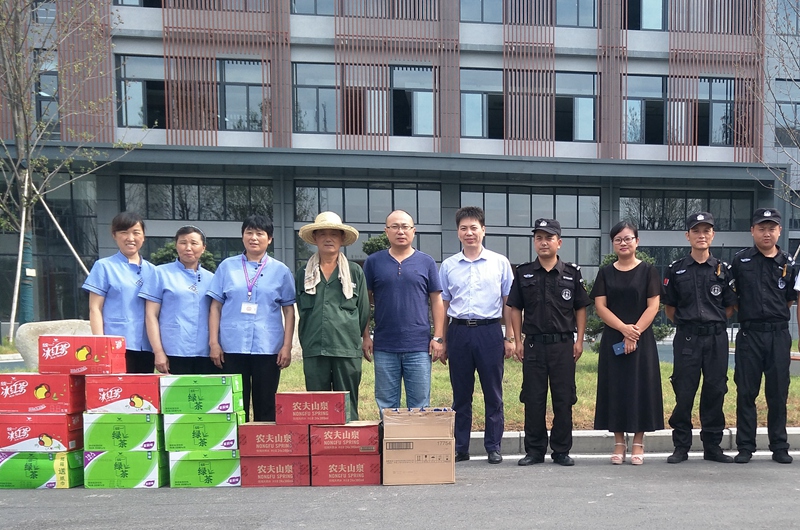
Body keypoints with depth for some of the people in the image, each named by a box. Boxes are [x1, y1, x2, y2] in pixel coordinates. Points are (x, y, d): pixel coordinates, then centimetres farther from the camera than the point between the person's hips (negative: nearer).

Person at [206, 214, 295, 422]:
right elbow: (215, 306, 7)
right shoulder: (227, 266, 7)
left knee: (266, 406, 7)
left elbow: (289, 310, 6)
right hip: (232, 348, 1)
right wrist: (213, 342, 0)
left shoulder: (280, 270, 6)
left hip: (268, 348, 0)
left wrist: (287, 346, -2)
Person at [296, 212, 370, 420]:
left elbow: (363, 310, 9)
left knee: (347, 408, 4)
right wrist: (308, 340, 11)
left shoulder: (355, 272, 7)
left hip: (347, 350, -1)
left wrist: (352, 338, 9)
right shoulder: (303, 273, 11)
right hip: (313, 351, 1)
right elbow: (302, 310, 15)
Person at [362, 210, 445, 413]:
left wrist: (438, 337, -1)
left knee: (419, 406, 7)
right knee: (386, 406, 9)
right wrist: (365, 336, 2)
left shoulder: (426, 262, 5)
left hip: (419, 346, 0)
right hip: (384, 347, 0)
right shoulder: (373, 262, 4)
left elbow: (436, 301, 6)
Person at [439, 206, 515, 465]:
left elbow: (508, 303, 6)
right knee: (461, 393, 8)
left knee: (493, 393, 5)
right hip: (459, 331, 1)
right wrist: (443, 341, 8)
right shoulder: (448, 266, 8)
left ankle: (493, 446, 17)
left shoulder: (500, 263, 4)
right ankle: (460, 447, 18)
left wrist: (509, 338, 2)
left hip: (490, 331, -1)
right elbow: (443, 305, 11)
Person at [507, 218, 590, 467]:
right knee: (533, 399, 4)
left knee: (563, 399, 5)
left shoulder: (572, 273, 4)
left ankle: (561, 450, 16)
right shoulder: (523, 273, 5)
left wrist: (579, 340, 1)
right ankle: (535, 450, 15)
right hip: (533, 344, 1)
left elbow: (580, 309, 7)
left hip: (563, 344, 0)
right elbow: (515, 309, 7)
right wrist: (517, 341, 1)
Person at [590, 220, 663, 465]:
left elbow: (653, 306, -4)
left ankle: (638, 443, 10)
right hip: (612, 340, 2)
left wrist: (635, 332, -15)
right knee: (615, 388, 3)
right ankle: (619, 443, 12)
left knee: (640, 388, 1)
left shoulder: (648, 271, 2)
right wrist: (624, 328, -14)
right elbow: (600, 306, -1)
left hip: (642, 339, -2)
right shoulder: (606, 273, 7)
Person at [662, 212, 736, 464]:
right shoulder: (677, 270, 4)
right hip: (686, 339, -1)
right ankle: (681, 447, 11)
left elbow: (731, 307, 10)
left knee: (715, 392, 6)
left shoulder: (722, 269, 6)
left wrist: (715, 322, 3)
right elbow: (669, 308, 9)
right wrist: (685, 323, 4)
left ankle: (712, 446, 18)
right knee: (684, 394, 1)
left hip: (717, 338, 1)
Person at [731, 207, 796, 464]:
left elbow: (789, 300, 14)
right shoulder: (741, 261, 3)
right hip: (749, 334, -1)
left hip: (778, 334, 1)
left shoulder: (787, 263, 6)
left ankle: (779, 447, 18)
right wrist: (747, 312, 3)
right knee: (746, 392, 3)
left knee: (778, 393, 7)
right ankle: (745, 447, 12)